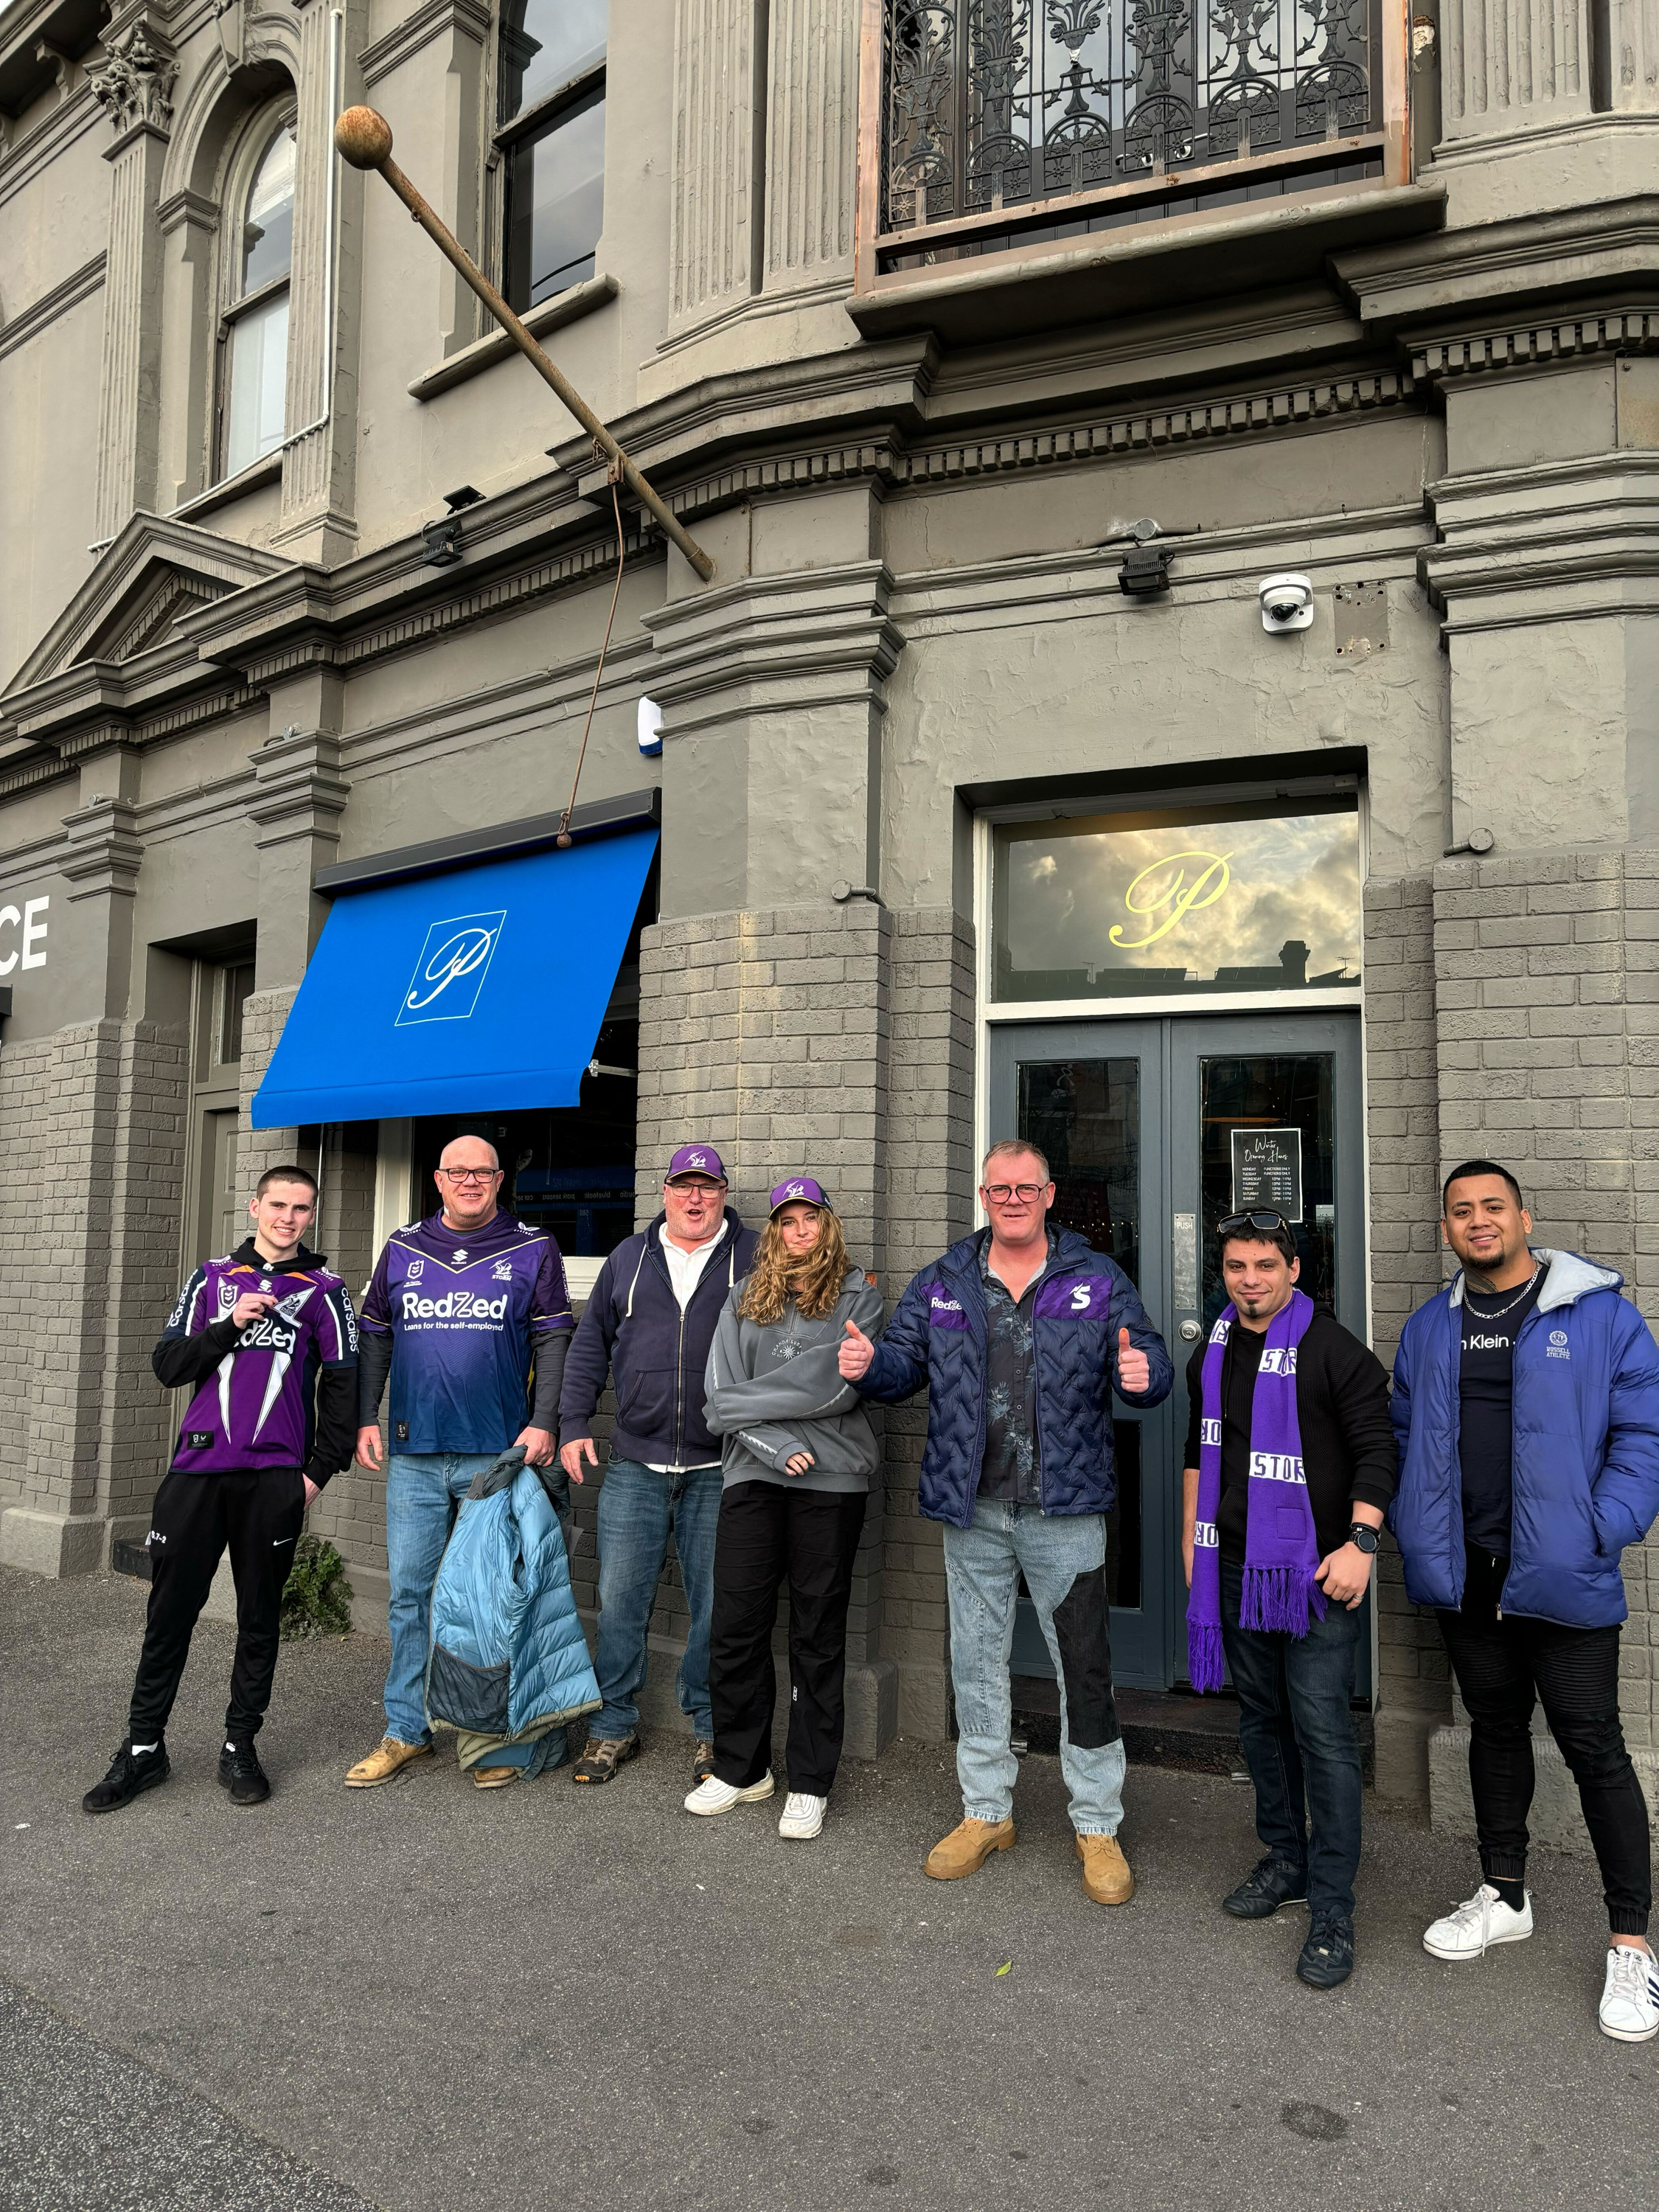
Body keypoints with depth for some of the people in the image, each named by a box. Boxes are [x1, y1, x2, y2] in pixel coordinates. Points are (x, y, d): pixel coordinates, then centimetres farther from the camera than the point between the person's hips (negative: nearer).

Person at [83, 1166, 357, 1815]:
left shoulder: (323, 1291, 6)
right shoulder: (212, 1279, 11)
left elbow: (342, 1385, 5)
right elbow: (167, 1366, 7)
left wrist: (319, 1469, -1)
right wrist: (231, 1326, -9)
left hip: (275, 1478, -1)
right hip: (198, 1469, 1)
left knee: (259, 1616, 7)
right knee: (170, 1610, 5)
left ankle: (240, 1747, 19)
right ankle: (143, 1748, 18)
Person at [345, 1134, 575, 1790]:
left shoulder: (532, 1251, 3)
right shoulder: (402, 1248, 10)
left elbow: (554, 1342, 0)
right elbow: (374, 1336, 14)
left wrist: (543, 1423, -9)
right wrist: (365, 1417, 6)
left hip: (500, 1454, -2)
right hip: (413, 1455, 3)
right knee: (409, 1590, 7)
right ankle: (407, 1730, 20)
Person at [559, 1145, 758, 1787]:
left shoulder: (755, 1257, 2)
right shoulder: (630, 1256, 11)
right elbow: (590, 1343, 13)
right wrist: (573, 1424, 6)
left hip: (719, 1468, -2)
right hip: (635, 1464, 2)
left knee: (715, 1606, 6)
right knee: (619, 1600, 6)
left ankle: (711, 1730, 22)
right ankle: (615, 1726, 22)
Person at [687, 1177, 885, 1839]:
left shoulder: (858, 1296, 3)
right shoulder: (744, 1299, 12)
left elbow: (834, 1387, -10)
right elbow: (722, 1393, 3)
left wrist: (745, 1402, -5)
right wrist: (778, 1444, -11)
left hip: (832, 1480, -2)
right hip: (753, 1475, 3)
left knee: (818, 1634, 6)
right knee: (735, 1625, 4)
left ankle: (810, 1784, 17)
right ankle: (740, 1768, 22)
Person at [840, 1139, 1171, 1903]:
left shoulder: (1097, 1280, 1)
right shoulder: (943, 1281, 6)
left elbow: (1149, 1361, -1)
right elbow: (905, 1360, 5)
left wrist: (1143, 1373, -24)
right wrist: (868, 1364, -17)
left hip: (1065, 1509, -2)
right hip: (972, 1510, 3)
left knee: (1083, 1670, 4)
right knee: (977, 1664, 14)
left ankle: (1097, 1826, 21)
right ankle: (986, 1811, 32)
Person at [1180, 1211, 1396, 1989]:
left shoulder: (1334, 1351, -8)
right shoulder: (1212, 1355, 11)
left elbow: (1375, 1450, -10)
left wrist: (1359, 1542, -19)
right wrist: (1191, 1535, 19)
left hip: (1315, 1571, -6)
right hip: (1235, 1568, 6)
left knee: (1322, 1733, -6)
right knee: (1261, 1721, 16)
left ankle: (1333, 1909, 4)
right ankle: (1287, 1860, 32)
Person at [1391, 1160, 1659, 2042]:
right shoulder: (1429, 1328, 8)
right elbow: (1403, 1433, 13)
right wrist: (1413, 1528, 2)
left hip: (1559, 1577, -4)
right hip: (1463, 1575, 5)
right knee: (1494, 1730, 18)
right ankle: (1503, 1896, 35)